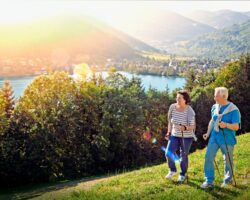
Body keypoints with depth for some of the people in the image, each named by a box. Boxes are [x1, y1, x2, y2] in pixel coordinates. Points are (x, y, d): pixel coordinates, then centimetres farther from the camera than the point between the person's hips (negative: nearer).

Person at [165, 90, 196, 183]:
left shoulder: (189, 111, -22)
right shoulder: (172, 107, -11)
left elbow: (192, 127, -20)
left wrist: (185, 128, -40)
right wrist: (169, 132, 2)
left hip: (186, 137, -3)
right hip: (175, 135, 3)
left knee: (184, 156, 6)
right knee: (169, 153, -7)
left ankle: (183, 174, 30)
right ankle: (172, 170, 22)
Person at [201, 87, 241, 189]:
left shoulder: (233, 110, -16)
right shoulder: (215, 107, 2)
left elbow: (236, 127, -18)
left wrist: (226, 125, -35)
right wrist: (208, 133, 8)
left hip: (227, 139, -5)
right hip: (214, 137, 5)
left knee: (228, 160, 11)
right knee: (208, 157, -3)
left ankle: (228, 179, 34)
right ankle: (209, 181, 6)